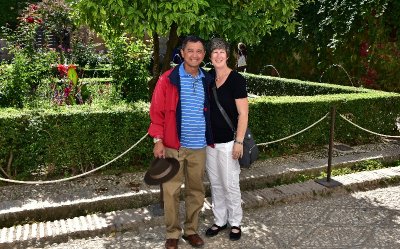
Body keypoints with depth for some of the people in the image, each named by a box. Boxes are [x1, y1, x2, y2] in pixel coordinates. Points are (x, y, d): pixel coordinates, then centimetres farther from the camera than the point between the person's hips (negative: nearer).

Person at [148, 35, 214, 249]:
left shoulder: (207, 81, 7)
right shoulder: (168, 79, -5)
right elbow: (156, 111, -5)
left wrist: (211, 139, 11)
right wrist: (158, 140, -9)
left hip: (199, 147, 4)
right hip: (173, 146, -3)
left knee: (196, 190, 13)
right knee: (171, 191, 4)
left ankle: (191, 230, 30)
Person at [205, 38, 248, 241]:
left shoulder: (236, 79, -11)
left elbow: (243, 114, -12)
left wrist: (239, 142, -15)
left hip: (228, 141, -5)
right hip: (209, 140, 5)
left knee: (230, 185, 4)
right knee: (215, 184, 15)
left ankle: (235, 223, 23)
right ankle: (219, 220, 30)